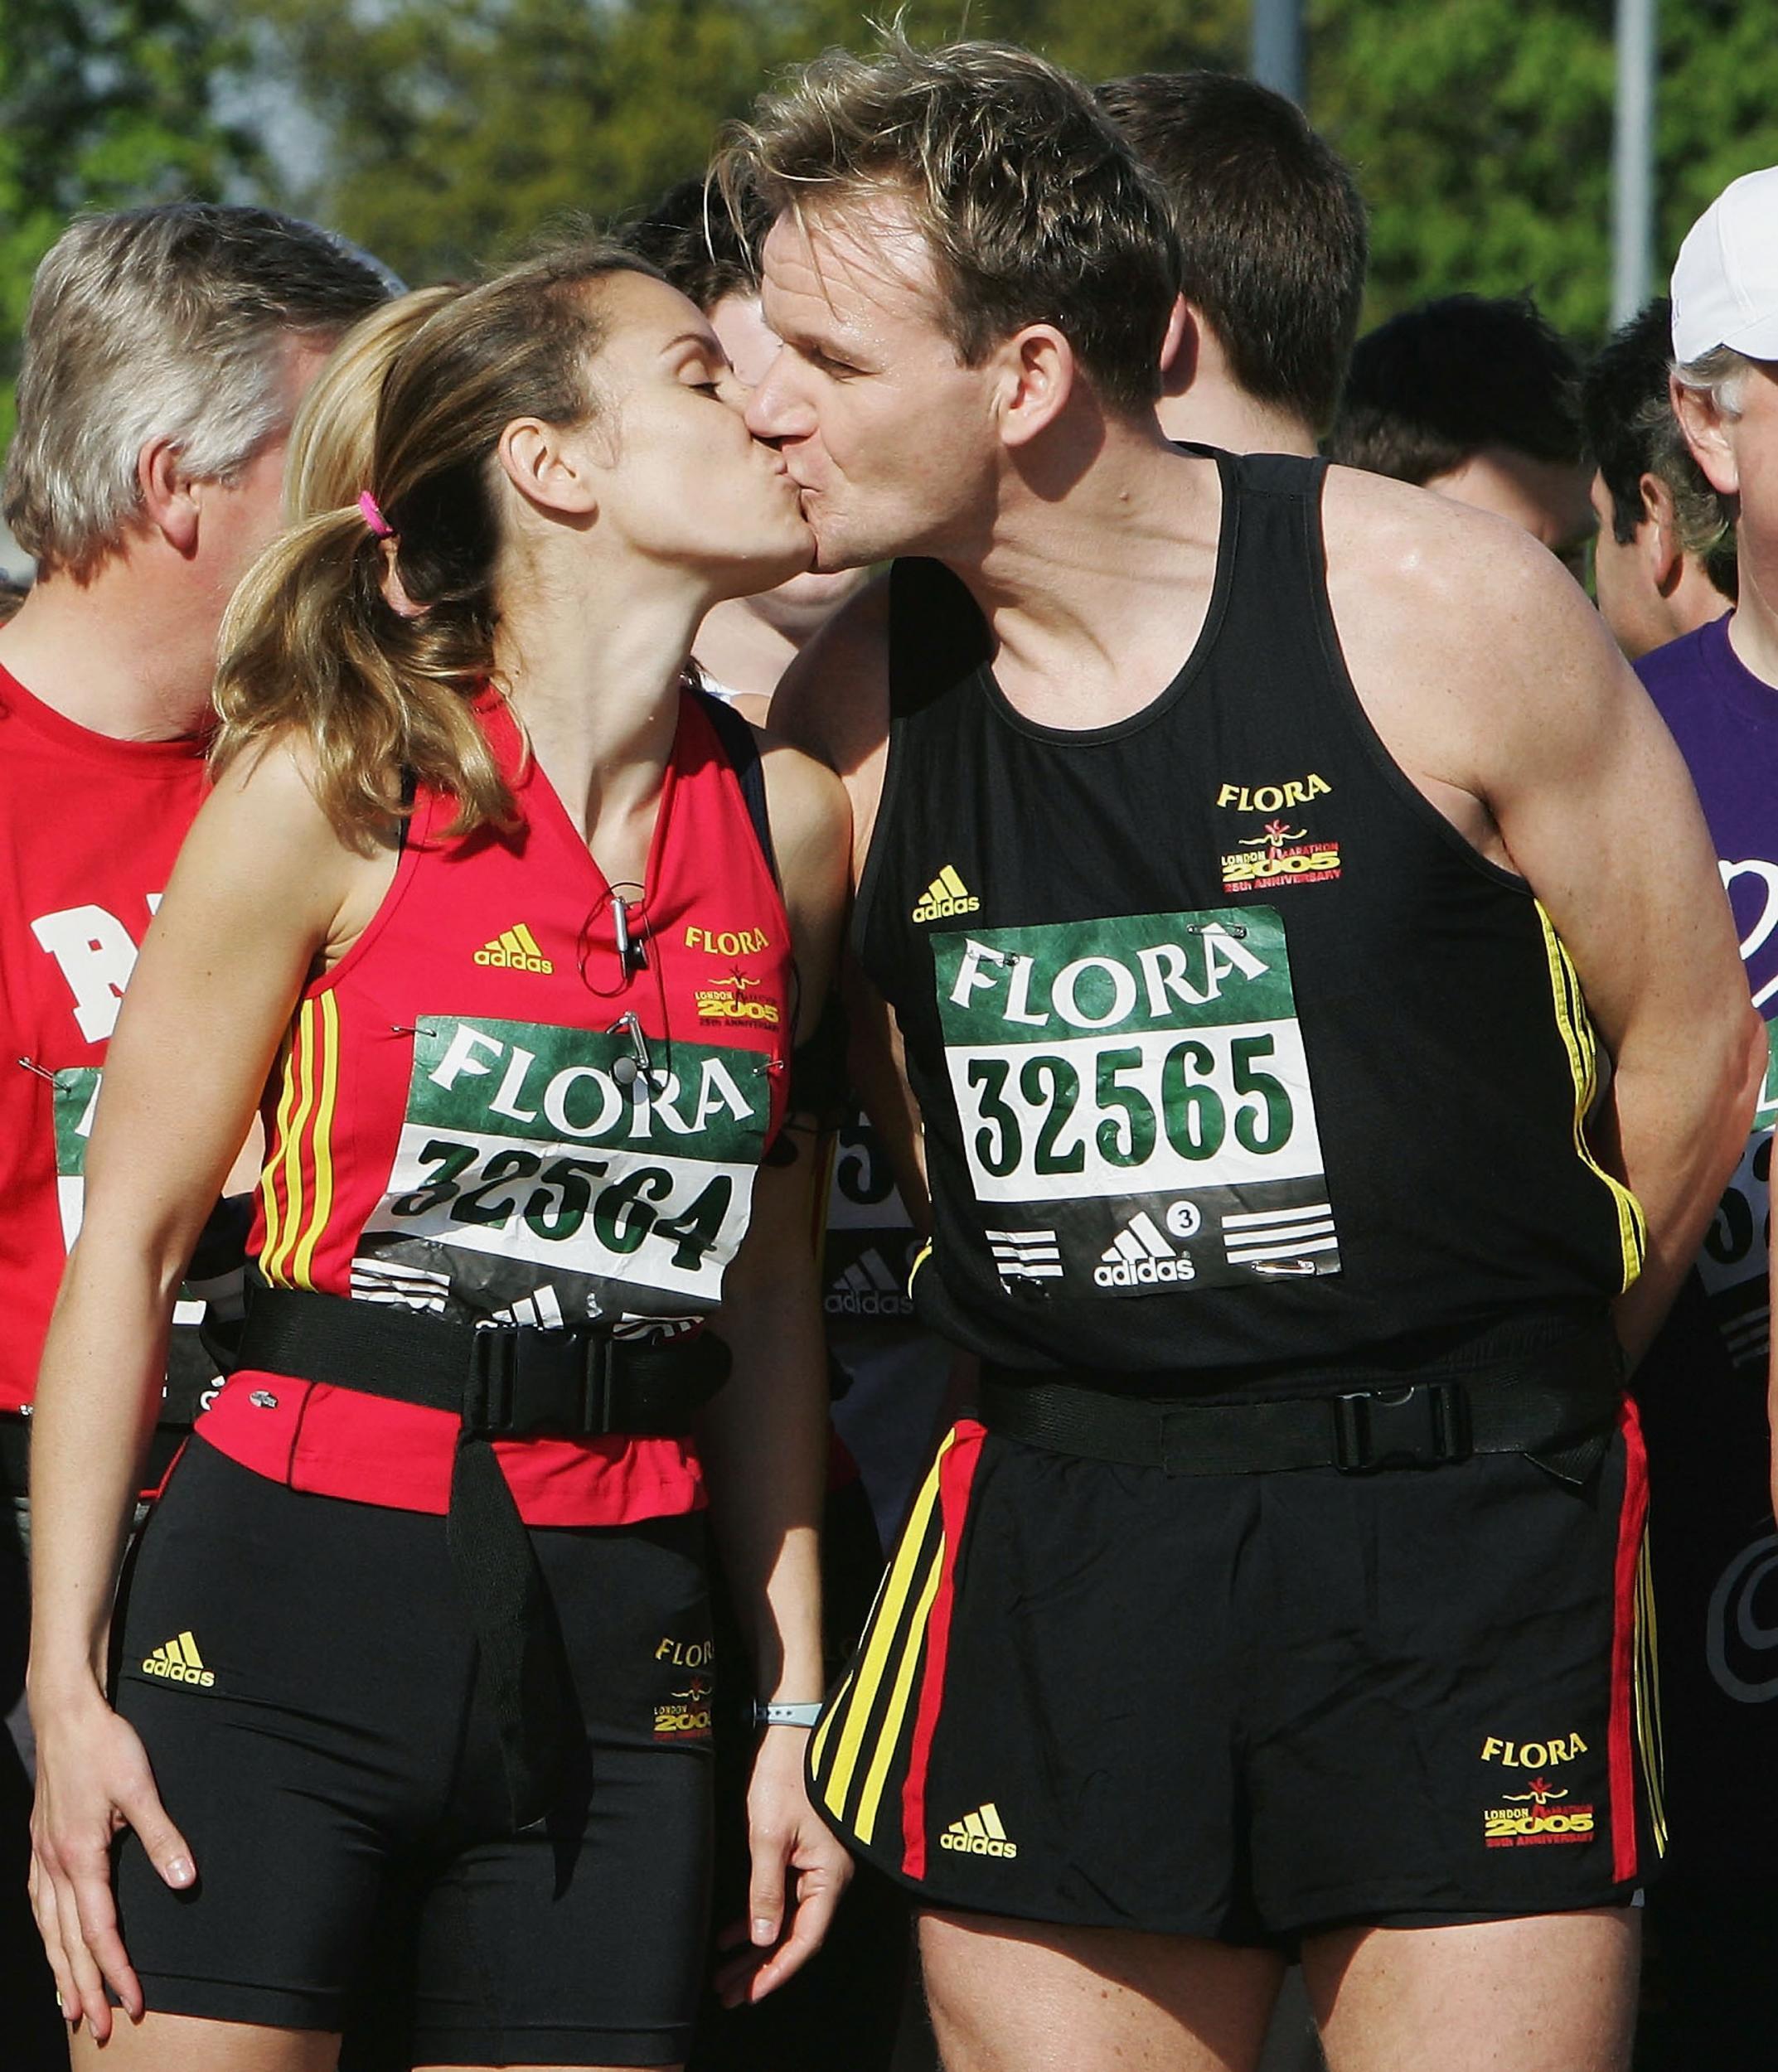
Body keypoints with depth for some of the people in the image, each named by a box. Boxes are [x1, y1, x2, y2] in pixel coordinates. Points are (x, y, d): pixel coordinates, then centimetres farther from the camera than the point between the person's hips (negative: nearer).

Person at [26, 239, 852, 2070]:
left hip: (615, 1643, 4)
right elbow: (124, 1238, -3)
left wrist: (792, 1705, 13)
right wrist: (68, 1685, -6)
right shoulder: (334, 788, -6)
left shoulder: (788, 826, 7)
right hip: (288, 1594, -4)